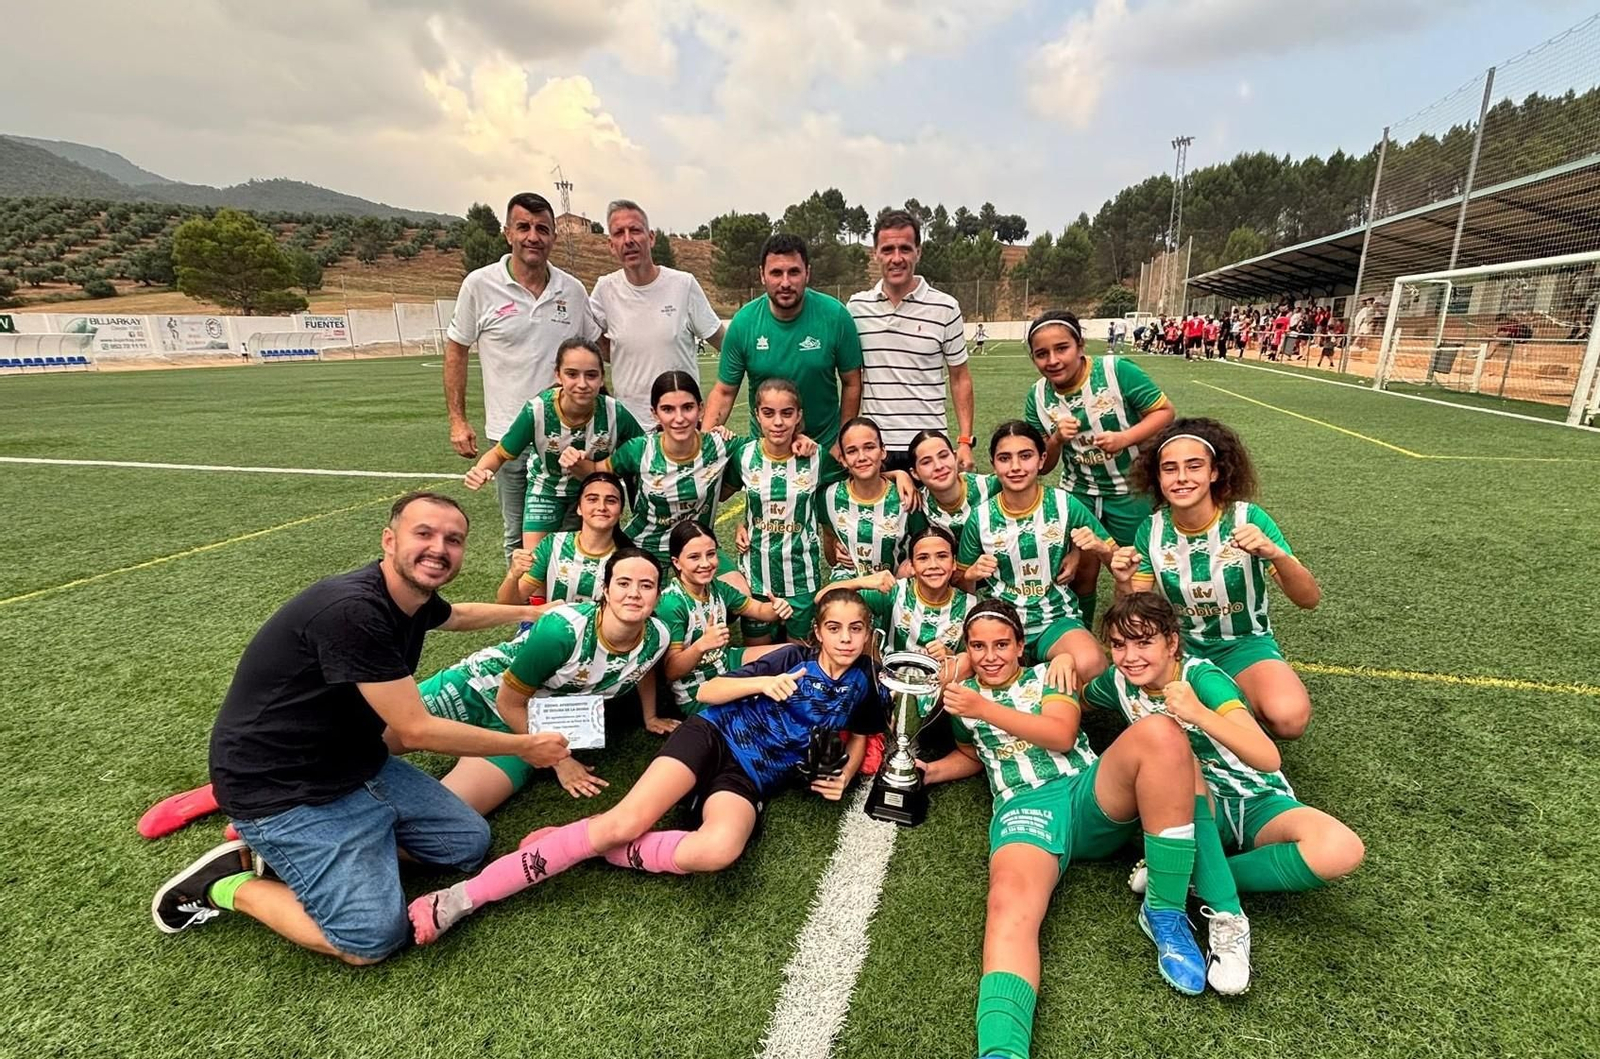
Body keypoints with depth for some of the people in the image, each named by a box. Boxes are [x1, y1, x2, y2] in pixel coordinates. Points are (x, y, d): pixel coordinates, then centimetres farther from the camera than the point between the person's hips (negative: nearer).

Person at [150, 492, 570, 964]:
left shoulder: (414, 595, -4)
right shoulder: (352, 611, -31)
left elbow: (457, 615, 23)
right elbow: (417, 731, -25)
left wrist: (531, 612, 31)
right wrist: (525, 747, -14)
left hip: (357, 765, 9)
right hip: (280, 791, -9)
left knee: (469, 843, 8)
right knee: (373, 938, -14)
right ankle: (226, 884, 7)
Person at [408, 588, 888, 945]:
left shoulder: (861, 684, 10)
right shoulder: (793, 657, 5)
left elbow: (860, 736, 28)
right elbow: (707, 692, 3)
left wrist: (843, 777, 6)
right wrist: (764, 683, -15)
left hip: (750, 778, 1)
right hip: (715, 734, -1)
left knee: (719, 849, -35)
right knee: (627, 820, -24)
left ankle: (596, 847, -15)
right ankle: (461, 896, -18)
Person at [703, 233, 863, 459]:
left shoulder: (835, 316, -13)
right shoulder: (743, 322, -11)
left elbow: (851, 384, -5)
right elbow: (724, 391, -6)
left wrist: (843, 442, -6)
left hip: (825, 447, 0)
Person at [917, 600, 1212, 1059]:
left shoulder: (1048, 675, 17)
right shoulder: (965, 695, 23)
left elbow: (1062, 735, -1)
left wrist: (986, 708, -8)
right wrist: (929, 771, 17)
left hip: (1094, 794, 1)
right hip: (1025, 810, 0)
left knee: (1158, 732, -31)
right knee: (1009, 906, -35)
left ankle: (1164, 914, -20)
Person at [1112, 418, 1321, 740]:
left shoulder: (1248, 518, -15)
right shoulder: (1151, 531, -9)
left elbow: (1309, 599, -16)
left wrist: (1276, 554, -36)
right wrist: (1124, 584, -27)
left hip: (1244, 643, -2)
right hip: (1181, 643, 2)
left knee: (1288, 717, -32)